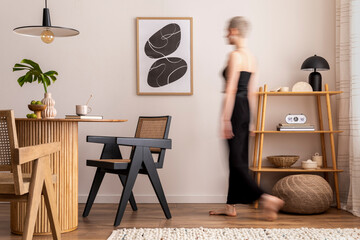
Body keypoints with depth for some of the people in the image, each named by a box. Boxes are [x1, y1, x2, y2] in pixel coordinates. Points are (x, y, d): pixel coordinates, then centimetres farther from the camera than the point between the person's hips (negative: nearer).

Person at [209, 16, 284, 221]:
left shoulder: (235, 55, -12)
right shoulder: (252, 57, 15)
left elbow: (231, 90, -17)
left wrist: (225, 119, -18)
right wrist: (251, 120, 19)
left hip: (236, 109, -9)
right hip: (247, 110, 9)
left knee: (237, 162, -5)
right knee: (239, 160, 11)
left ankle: (266, 198, -12)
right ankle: (231, 206, 20)